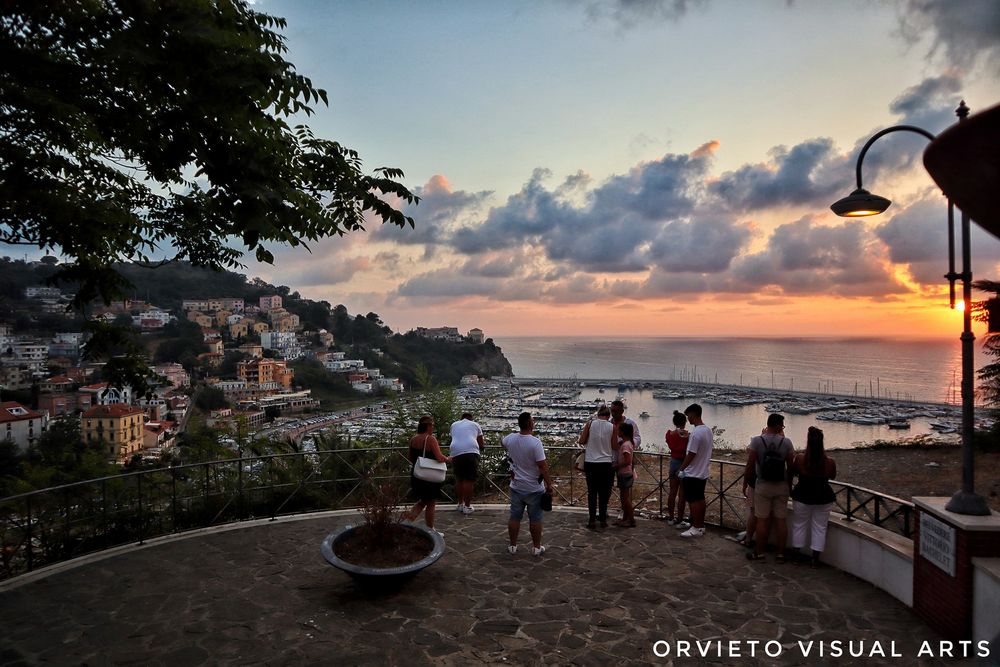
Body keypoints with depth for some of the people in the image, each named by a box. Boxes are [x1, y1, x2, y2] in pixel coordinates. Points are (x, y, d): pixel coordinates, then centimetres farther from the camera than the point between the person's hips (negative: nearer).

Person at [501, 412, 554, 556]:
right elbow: (543, 467, -21)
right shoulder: (535, 442, -23)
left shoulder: (510, 439, -6)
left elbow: (502, 442, 20)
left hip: (516, 487, 4)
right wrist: (549, 484, -11)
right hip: (534, 488, -4)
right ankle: (536, 547, 19)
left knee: (515, 517, 14)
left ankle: (512, 546, 22)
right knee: (535, 519, 9)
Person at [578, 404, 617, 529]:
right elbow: (614, 446, 1)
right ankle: (603, 519, 16)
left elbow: (582, 441, -3)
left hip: (590, 463, 0)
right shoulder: (612, 427, -4)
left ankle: (592, 520, 10)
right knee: (604, 492, 11)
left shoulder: (590, 424, -4)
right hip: (606, 463, 0)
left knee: (591, 492, 9)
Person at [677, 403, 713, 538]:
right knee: (700, 499, 16)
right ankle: (700, 525, 25)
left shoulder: (696, 433, -23)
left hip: (693, 473, -9)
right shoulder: (708, 430, 6)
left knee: (693, 501, 0)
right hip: (703, 472, 9)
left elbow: (691, 454, -21)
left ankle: (696, 528, 6)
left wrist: (681, 469, -11)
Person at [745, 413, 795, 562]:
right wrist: (789, 484, 14)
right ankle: (781, 554, 15)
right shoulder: (786, 442, -5)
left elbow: (750, 465, -11)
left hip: (763, 486, -2)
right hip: (782, 486, 2)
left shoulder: (756, 441, -11)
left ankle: (759, 553, 13)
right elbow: (790, 467, 0)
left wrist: (745, 483, 2)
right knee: (781, 520, 9)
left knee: (762, 520, 5)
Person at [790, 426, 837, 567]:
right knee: (820, 527, 13)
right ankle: (815, 558, 19)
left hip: (802, 497, -1)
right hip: (823, 498, 1)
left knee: (799, 525, 16)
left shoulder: (799, 459, -18)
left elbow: (793, 473, -1)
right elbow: (833, 477, 5)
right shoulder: (829, 462, -15)